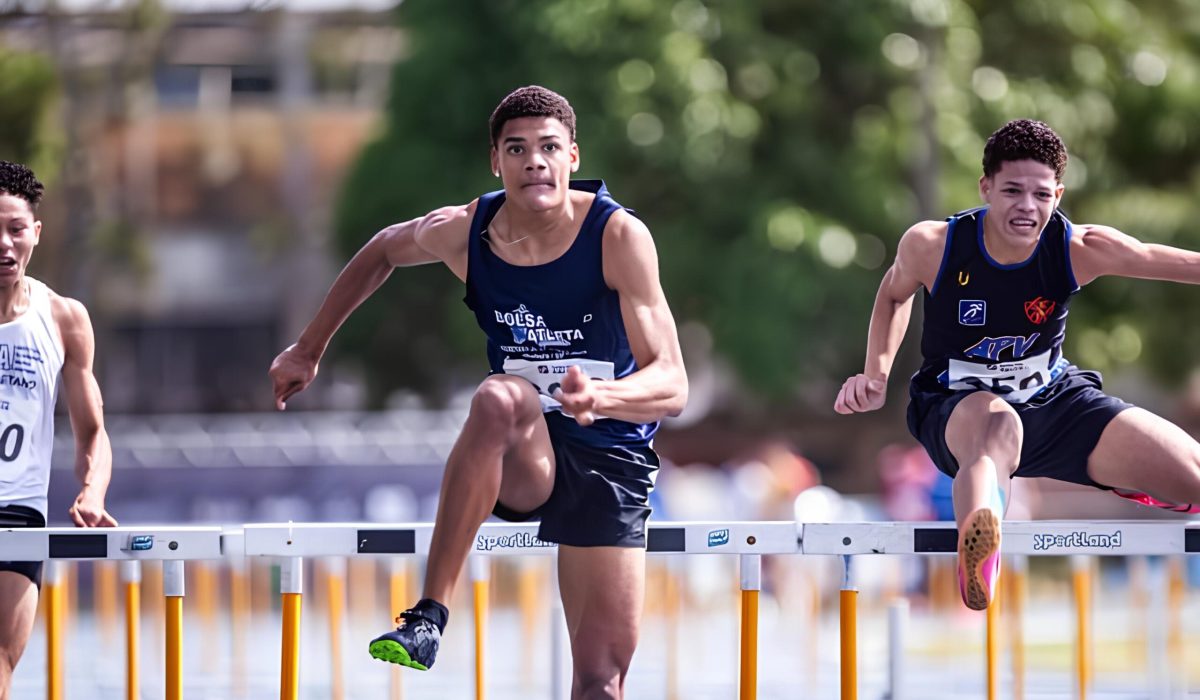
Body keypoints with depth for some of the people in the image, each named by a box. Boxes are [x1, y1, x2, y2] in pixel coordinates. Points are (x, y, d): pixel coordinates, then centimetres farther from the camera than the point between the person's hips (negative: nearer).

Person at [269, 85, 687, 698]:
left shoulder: (618, 236, -18)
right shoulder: (463, 233, -9)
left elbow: (671, 384, -22)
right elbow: (383, 250, 16)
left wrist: (601, 397, -43)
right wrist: (308, 349, 18)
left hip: (611, 457, -1)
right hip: (521, 462, 1)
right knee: (501, 396, -36)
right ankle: (429, 618, -36)